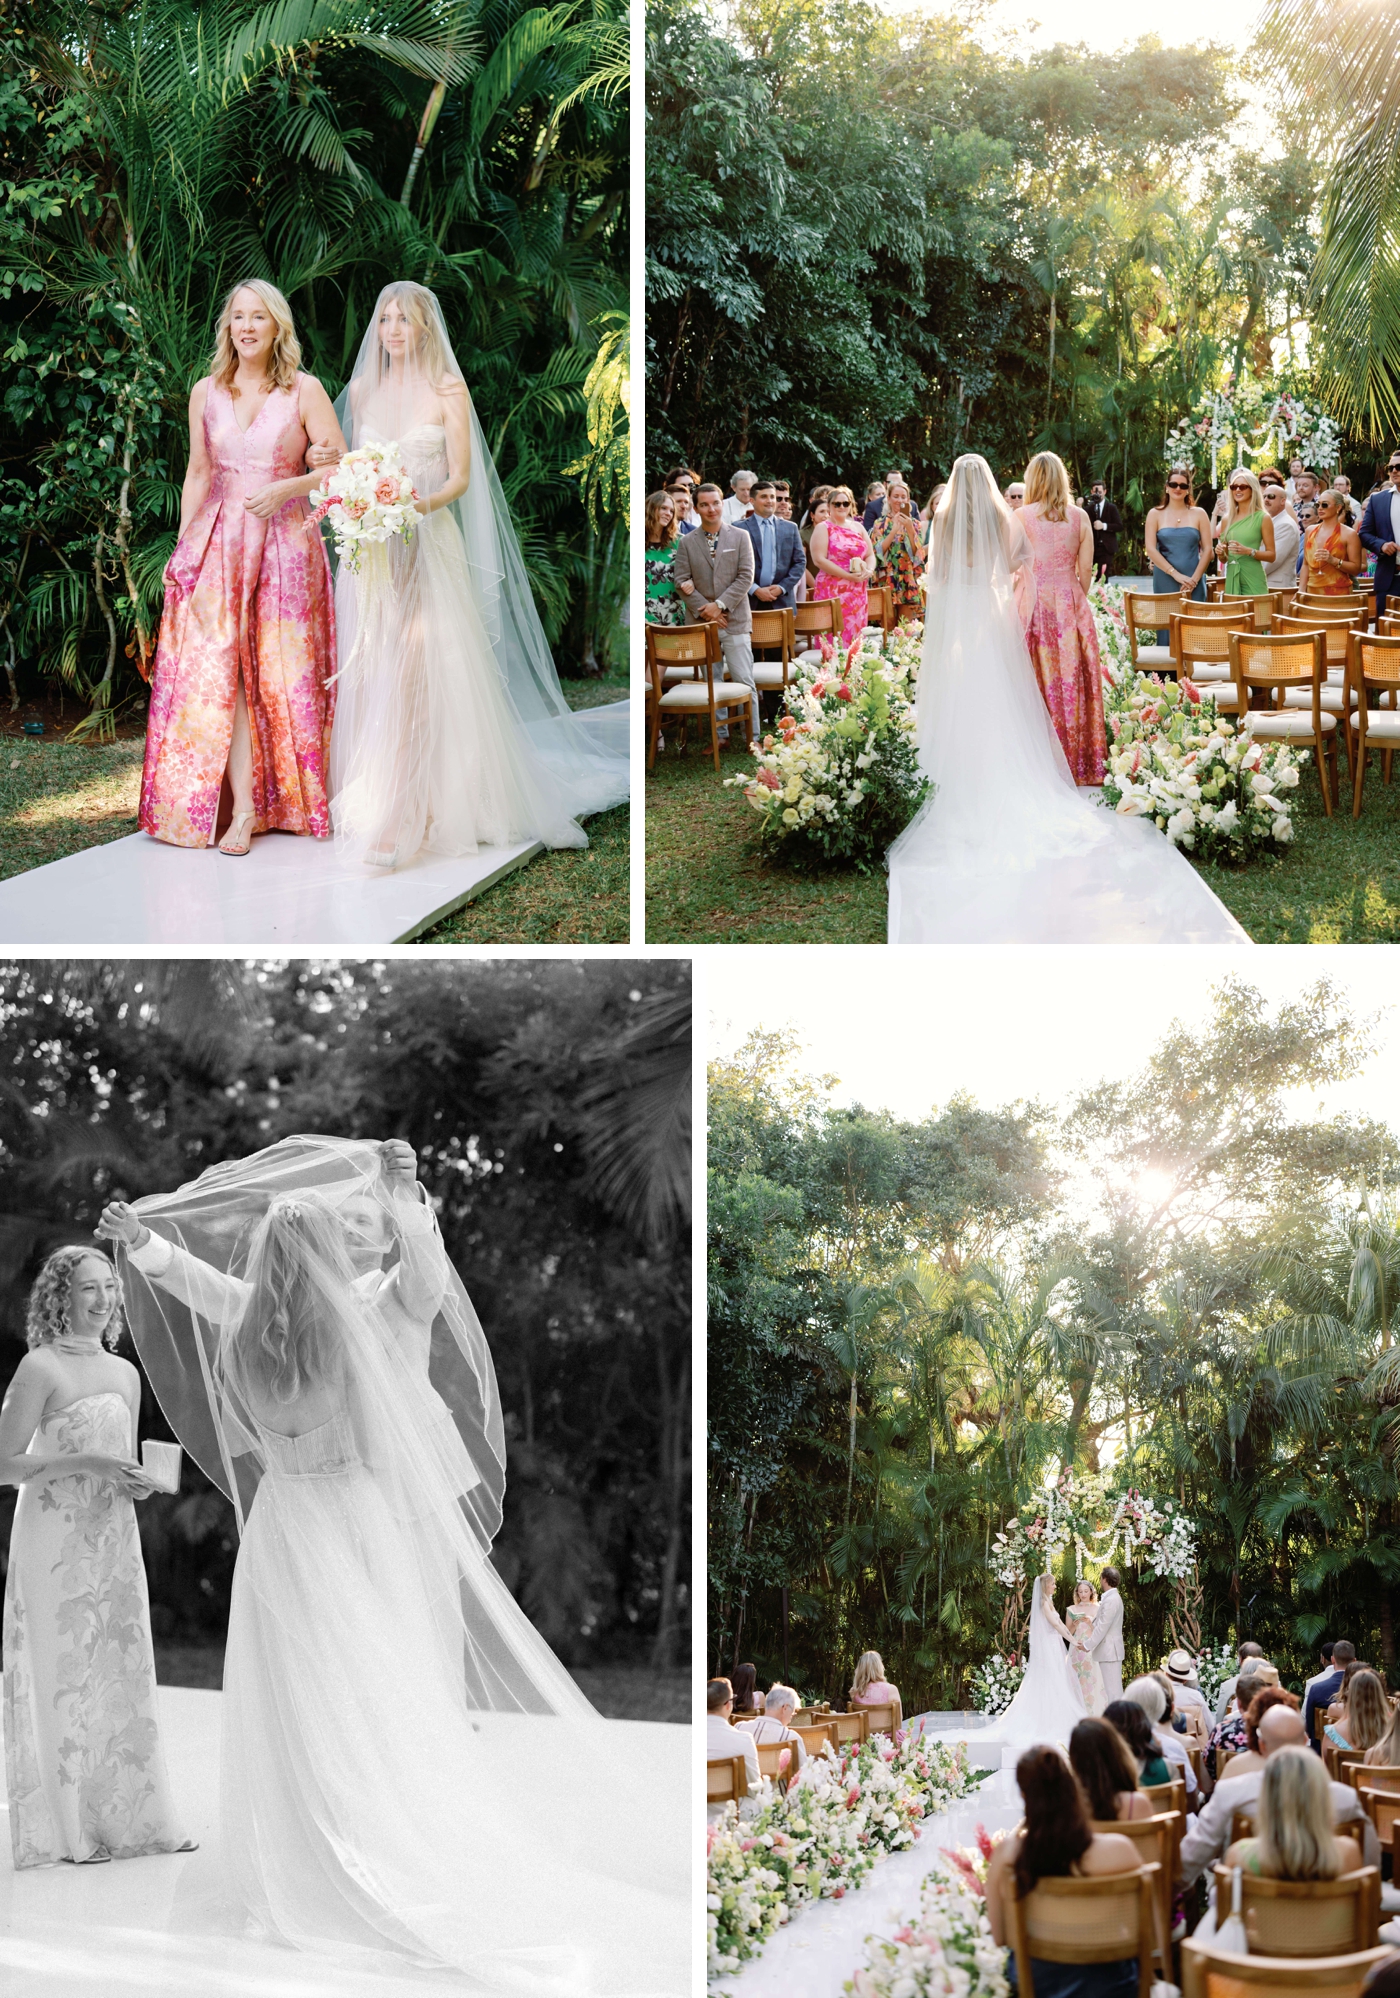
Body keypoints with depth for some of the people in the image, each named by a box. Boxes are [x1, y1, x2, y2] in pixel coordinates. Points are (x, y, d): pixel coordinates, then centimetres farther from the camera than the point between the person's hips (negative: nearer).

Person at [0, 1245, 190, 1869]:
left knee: (122, 1672, 8)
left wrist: (138, 1482, 1)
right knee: (62, 1672, -2)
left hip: (114, 1537, 6)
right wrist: (87, 1463, -18)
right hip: (55, 1537, -6)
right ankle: (67, 1828, 6)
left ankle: (131, 1818, 15)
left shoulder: (125, 1373, 12)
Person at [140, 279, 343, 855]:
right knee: (222, 669, -7)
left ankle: (292, 800, 11)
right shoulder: (206, 392, 9)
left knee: (284, 674, -1)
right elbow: (197, 473, 14)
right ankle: (242, 809, -8)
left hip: (284, 543, -2)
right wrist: (183, 546, 9)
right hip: (218, 543, 2)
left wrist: (285, 489, -15)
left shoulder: (304, 390, 0)